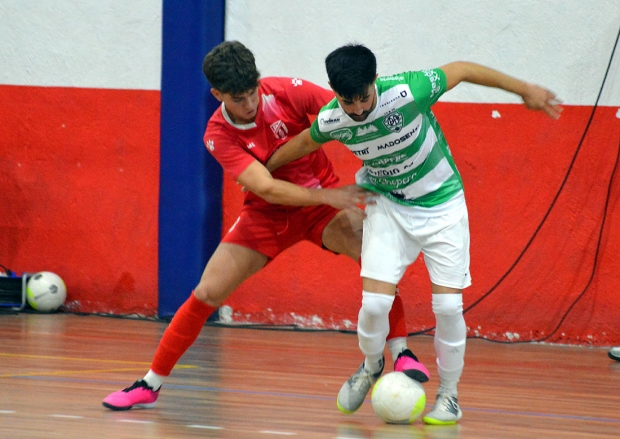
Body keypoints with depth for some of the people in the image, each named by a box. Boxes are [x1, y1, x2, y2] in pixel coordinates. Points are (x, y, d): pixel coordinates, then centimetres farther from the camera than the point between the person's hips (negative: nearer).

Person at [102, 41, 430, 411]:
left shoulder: (287, 92, -20)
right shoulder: (219, 136, -19)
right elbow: (267, 189, -28)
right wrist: (329, 195, -36)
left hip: (322, 200, 0)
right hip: (268, 214, 0)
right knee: (206, 293, -4)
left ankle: (401, 353, -15)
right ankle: (150, 385, 11)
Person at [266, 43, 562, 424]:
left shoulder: (408, 92, -30)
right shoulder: (331, 121, -18)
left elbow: (461, 70, -15)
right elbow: (306, 142, 6)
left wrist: (525, 90, -10)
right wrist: (265, 168, 21)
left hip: (442, 203, -2)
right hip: (388, 206, 2)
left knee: (448, 305, -9)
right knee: (374, 302, -12)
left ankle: (449, 395, 11)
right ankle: (371, 366, 20)